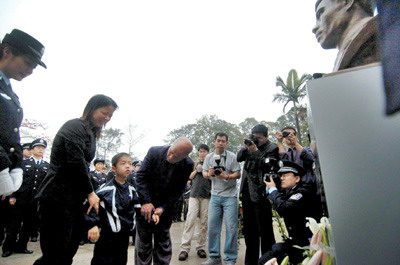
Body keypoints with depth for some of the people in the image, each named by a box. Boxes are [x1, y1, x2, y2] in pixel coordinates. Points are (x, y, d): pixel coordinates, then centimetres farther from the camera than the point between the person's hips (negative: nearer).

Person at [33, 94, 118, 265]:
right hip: (58, 197, -9)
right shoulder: (75, 127, -11)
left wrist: (89, 193, 8)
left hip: (75, 197, 9)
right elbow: (76, 162, -18)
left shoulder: (90, 132, 18)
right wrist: (90, 192, -10)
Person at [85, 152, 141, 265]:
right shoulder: (107, 189, -17)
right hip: (108, 234, -6)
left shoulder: (131, 189, 3)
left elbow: (137, 207, 12)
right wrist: (93, 225, -25)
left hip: (125, 234, 6)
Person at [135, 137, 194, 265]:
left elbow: (178, 190, -9)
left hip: (165, 208, 1)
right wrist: (145, 202, -21)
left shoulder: (188, 165, -15)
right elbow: (141, 176, -15)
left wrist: (163, 208, -18)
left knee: (163, 241, 11)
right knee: (143, 241, 10)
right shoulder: (154, 152, -18)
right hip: (145, 205, -1)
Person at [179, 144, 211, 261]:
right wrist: (196, 170, -2)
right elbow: (190, 177, 13)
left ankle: (201, 247, 10)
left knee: (204, 222, 1)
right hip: (194, 195, 1)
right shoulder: (195, 164, 18)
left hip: (206, 196, -1)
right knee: (190, 220, -8)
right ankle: (184, 248, -8)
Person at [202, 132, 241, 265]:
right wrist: (209, 174, -16)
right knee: (212, 226, 5)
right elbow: (204, 173, 8)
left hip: (230, 196, -3)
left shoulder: (232, 156, -4)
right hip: (215, 195, 3)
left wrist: (226, 176, -23)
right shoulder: (209, 157, 6)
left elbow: (238, 174, -5)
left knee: (231, 227, -2)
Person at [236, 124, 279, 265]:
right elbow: (239, 158, 12)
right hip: (247, 192, 7)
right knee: (249, 230, 16)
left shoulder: (272, 148, -3)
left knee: (265, 230, 1)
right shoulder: (252, 145, 14)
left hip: (261, 194, -7)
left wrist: (256, 151, -17)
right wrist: (245, 147, -3)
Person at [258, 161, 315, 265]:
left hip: (306, 242, -8)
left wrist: (273, 189, -16)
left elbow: (283, 208, -31)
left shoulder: (302, 193, -16)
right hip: (294, 240, 8)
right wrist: (268, 189, 0)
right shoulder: (287, 192, 9)